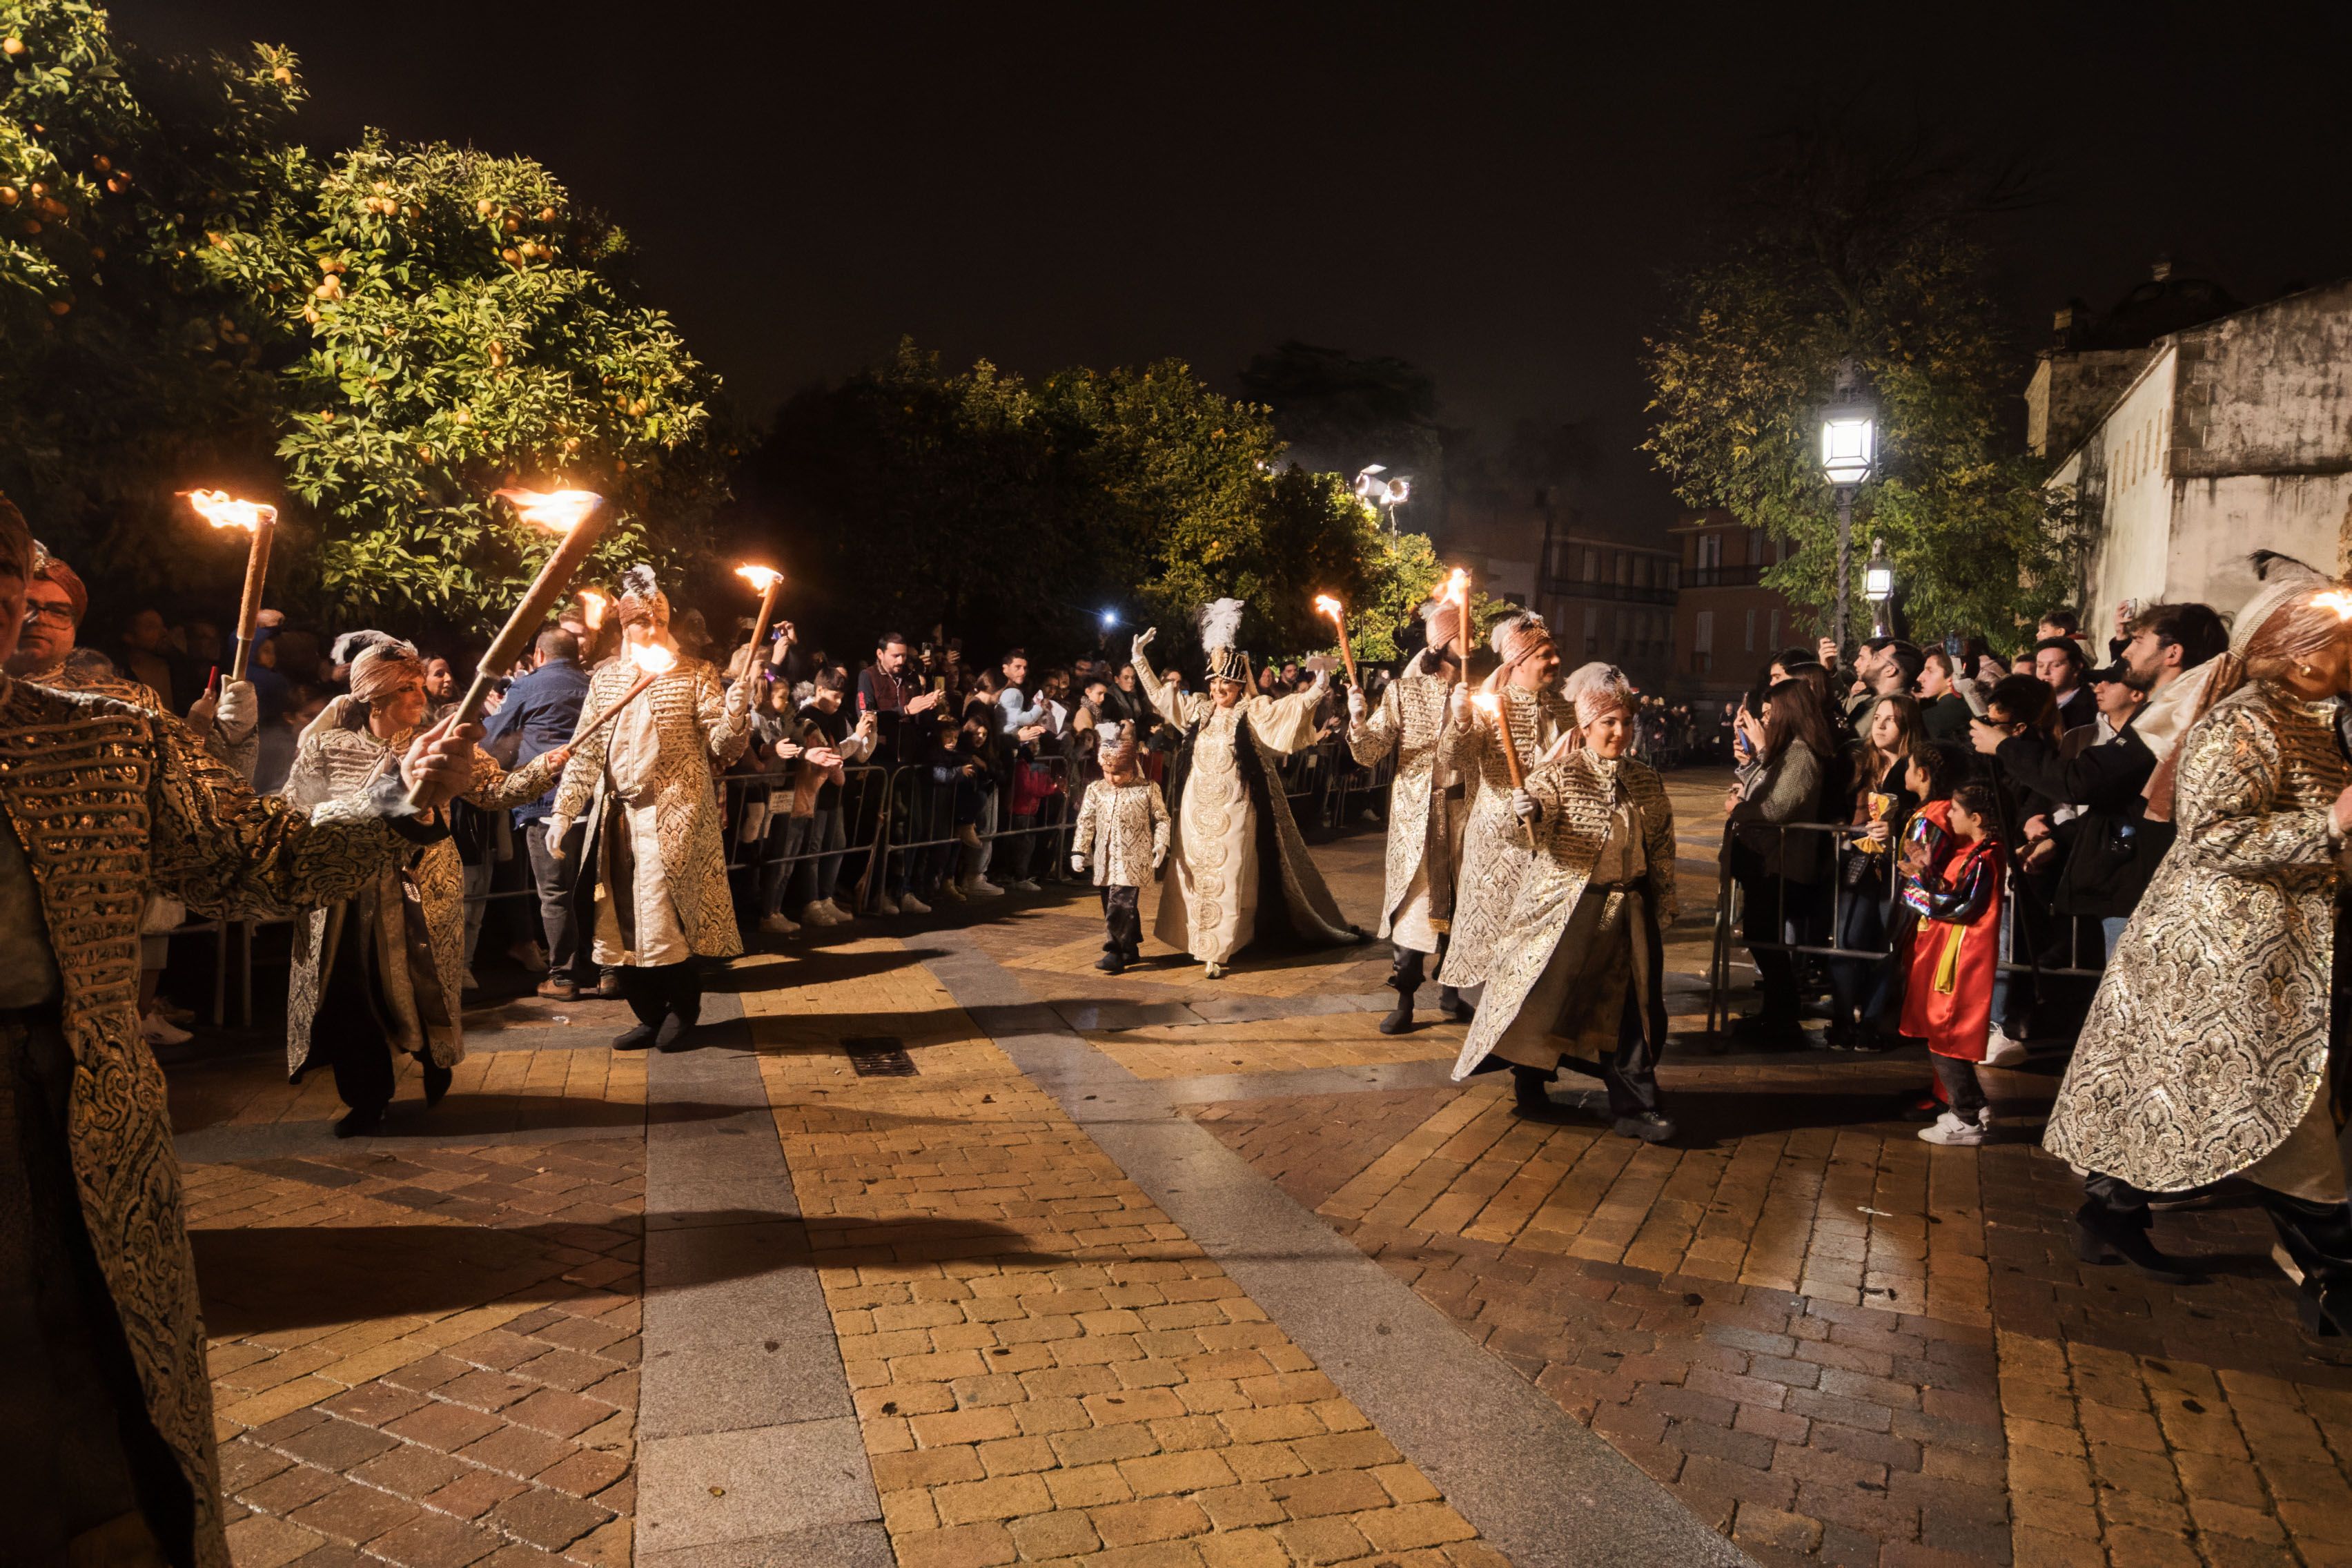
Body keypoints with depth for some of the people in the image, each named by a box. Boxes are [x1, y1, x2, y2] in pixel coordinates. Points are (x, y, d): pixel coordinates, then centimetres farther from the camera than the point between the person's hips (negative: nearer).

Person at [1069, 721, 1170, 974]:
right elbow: (1085, 822, 8)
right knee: (1118, 906, 11)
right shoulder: (1095, 790, 8)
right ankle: (1131, 949, 23)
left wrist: (1160, 845, -9)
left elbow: (1161, 820, 3)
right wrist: (1079, 851, 2)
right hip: (1105, 860, 5)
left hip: (1133, 861, -5)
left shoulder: (1148, 789, -1)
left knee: (1121, 905, -13)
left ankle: (1116, 954, -14)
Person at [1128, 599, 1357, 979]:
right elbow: (1160, 693, 19)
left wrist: (1318, 687, -31)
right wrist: (1140, 658, 18)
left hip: (1233, 810, -5)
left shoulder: (1253, 713, -5)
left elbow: (1295, 706, -15)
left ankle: (1220, 949, 1)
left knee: (1228, 877, -3)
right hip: (1197, 808, 5)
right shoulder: (1198, 710, 10)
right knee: (1196, 874, 9)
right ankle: (1200, 942, 20)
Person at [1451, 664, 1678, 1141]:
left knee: (1632, 1005, 3)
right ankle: (1528, 1088, 24)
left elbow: (1662, 847, 15)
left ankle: (1634, 1107, 10)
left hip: (1628, 910, 4)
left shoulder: (1647, 782, 8)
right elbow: (1537, 826, -23)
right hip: (1564, 908, -4)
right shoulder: (1562, 774, -8)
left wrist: (1664, 907, 13)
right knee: (1547, 997, 3)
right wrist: (1528, 811, -46)